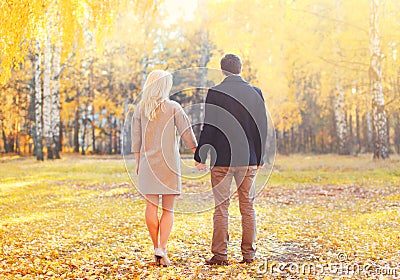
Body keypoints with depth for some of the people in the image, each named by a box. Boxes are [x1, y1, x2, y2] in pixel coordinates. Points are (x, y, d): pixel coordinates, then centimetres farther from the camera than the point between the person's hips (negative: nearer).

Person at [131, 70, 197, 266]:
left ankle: (156, 247, 10)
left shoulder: (140, 109, 3)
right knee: (168, 209, 4)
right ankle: (162, 249, -8)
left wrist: (138, 162, 14)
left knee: (151, 206, 6)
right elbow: (187, 134, -2)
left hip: (148, 162, 2)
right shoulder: (173, 107, -3)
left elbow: (136, 138, 6)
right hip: (169, 163, -2)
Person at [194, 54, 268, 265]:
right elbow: (262, 127, 5)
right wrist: (259, 158, 13)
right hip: (248, 160, 3)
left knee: (221, 207, 3)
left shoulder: (215, 93, -7)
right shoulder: (255, 93, 3)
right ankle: (248, 254, 14)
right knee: (248, 207, 10)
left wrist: (200, 156, 0)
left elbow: (208, 128, -8)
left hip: (222, 159, -3)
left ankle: (220, 254, 5)